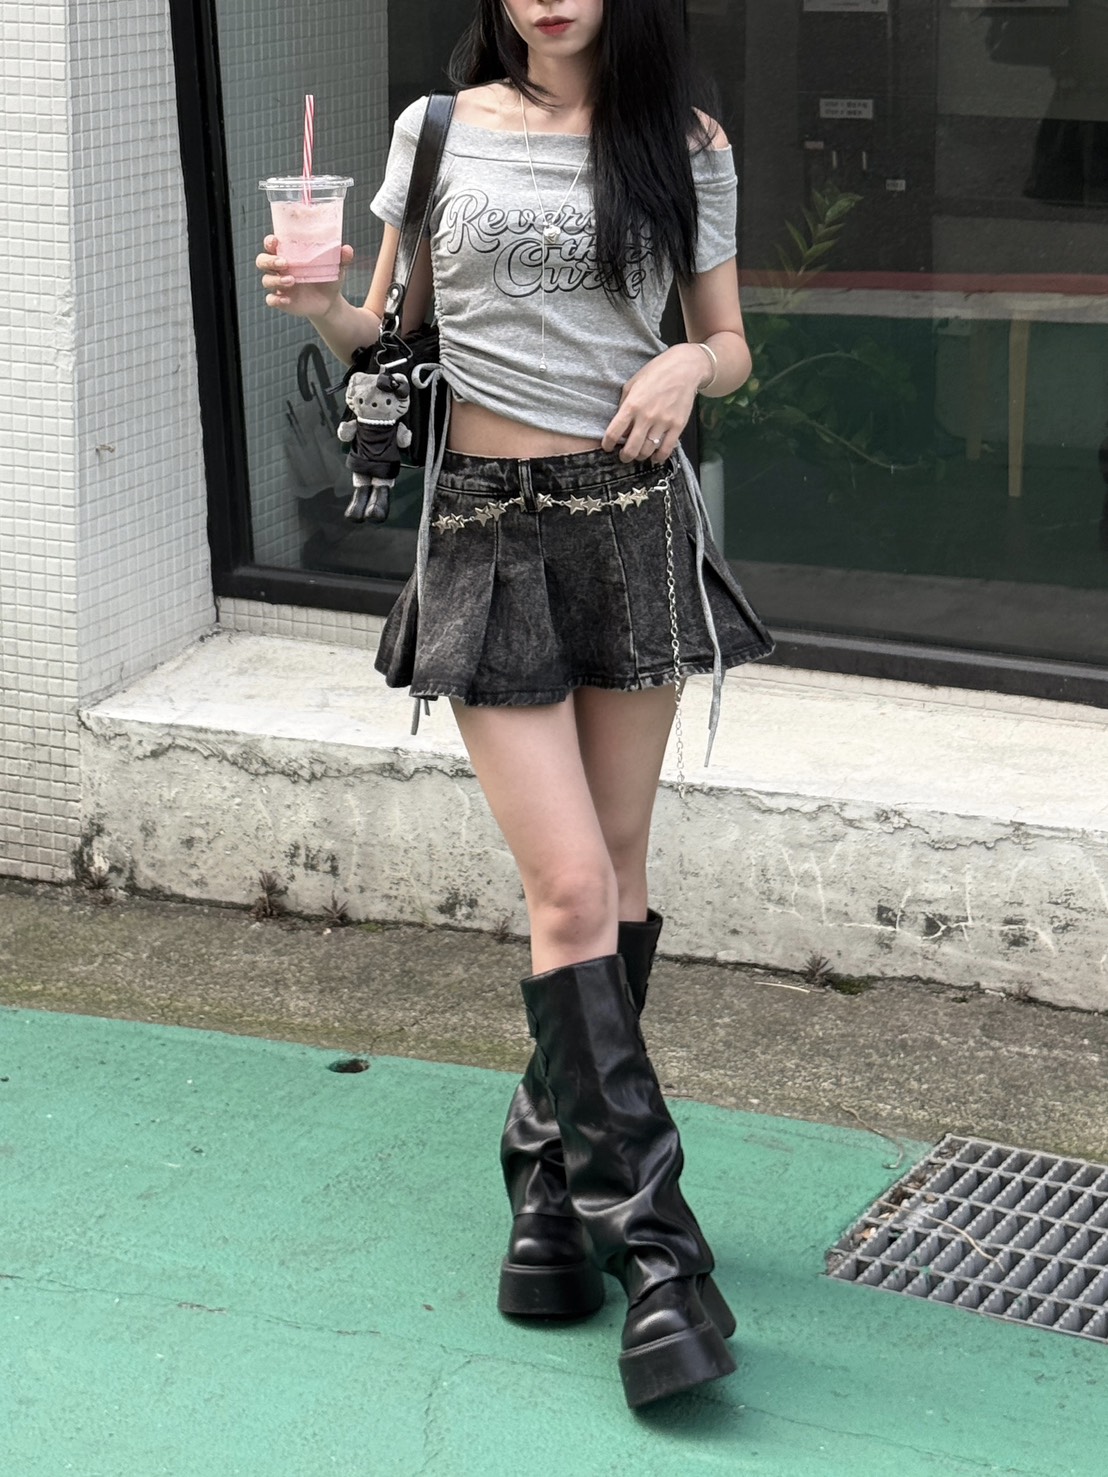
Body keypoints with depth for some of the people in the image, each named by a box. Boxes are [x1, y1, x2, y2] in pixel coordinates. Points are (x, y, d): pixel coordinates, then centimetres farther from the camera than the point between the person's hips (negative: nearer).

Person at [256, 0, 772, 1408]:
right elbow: (384, 339, 9)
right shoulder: (441, 129, 4)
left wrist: (690, 365, -12)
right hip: (486, 531, -2)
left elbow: (730, 345, 11)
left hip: (634, 516, 2)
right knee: (569, 885, -9)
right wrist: (319, 305, -12)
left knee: (616, 864, 7)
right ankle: (653, 1241, -5)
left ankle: (553, 1176, 25)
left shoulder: (685, 142, 5)